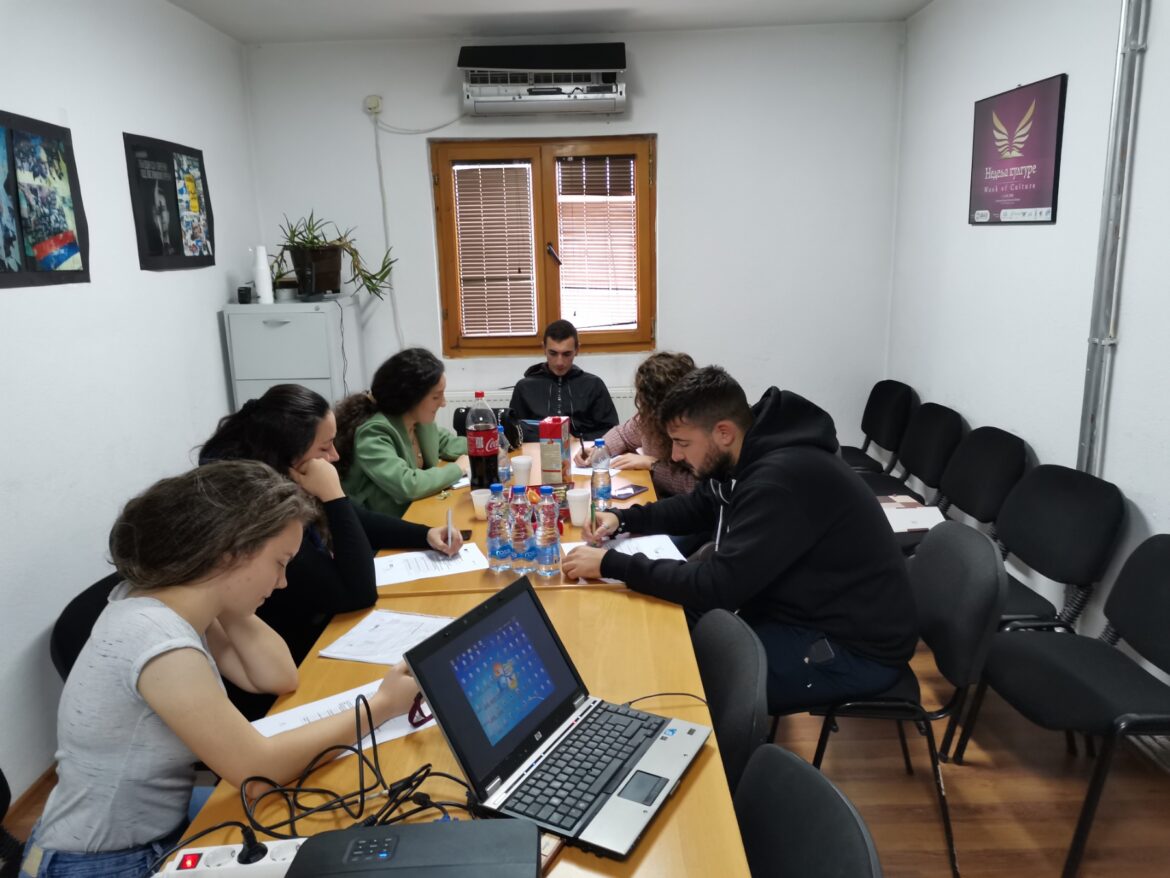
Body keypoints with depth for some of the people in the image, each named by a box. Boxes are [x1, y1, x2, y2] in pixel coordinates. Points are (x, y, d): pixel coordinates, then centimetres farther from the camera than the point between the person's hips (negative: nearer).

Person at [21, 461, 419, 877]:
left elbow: (278, 678, 1)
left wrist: (224, 603, -10)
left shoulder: (164, 604, -5)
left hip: (154, 834, 7)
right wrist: (380, 706, -19)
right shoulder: (158, 641, -32)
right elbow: (258, 767, -26)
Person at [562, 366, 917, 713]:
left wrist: (611, 564, -23)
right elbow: (696, 507, 19)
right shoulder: (751, 457, 1)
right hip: (805, 611, 9)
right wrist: (622, 519, 3)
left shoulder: (783, 478, -29)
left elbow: (717, 586, -29)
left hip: (854, 648, -9)